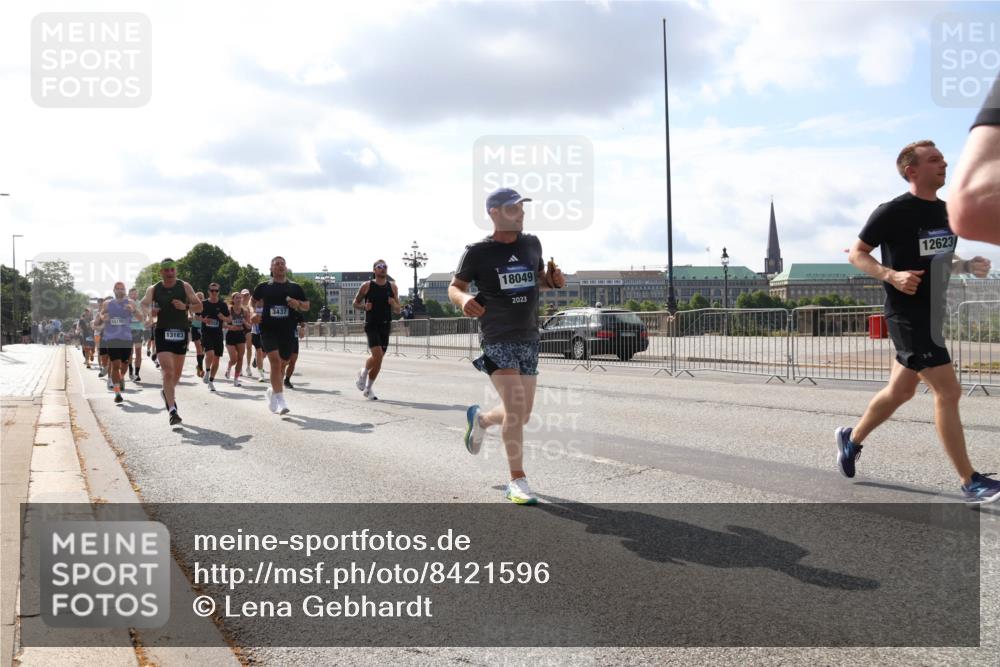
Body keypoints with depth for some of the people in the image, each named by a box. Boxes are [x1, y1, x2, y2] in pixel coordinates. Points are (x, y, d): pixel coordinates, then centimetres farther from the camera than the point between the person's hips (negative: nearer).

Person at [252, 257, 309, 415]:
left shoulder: (295, 287, 10)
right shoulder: (263, 287, 7)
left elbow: (307, 305, 14)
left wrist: (298, 303, -7)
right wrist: (253, 314, -4)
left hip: (287, 331, 3)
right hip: (268, 329, -3)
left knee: (282, 364, 11)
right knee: (275, 361, -19)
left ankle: (272, 391, 38)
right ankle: (281, 401, -21)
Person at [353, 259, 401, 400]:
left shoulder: (393, 287, 8)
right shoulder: (366, 286, -1)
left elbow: (398, 309, 12)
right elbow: (355, 303, 8)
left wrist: (394, 304, -10)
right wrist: (364, 306, -12)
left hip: (385, 326, 4)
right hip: (371, 325, -4)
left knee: (378, 359, 8)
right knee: (377, 355, -19)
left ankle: (368, 388, 24)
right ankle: (363, 373, 9)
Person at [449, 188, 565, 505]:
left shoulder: (532, 243, 7)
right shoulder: (478, 252, -7)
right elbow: (454, 287, -2)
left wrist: (553, 279, -2)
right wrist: (464, 299, -26)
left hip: (529, 339, 6)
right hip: (497, 340, -5)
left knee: (522, 414, 10)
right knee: (515, 406, -17)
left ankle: (481, 419, 42)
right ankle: (517, 480, -4)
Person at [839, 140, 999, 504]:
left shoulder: (946, 211, 11)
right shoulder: (893, 212, -12)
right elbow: (857, 253, -8)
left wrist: (968, 265, 2)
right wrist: (891, 275, -23)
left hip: (933, 314, 9)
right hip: (908, 315, -9)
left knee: (901, 391, 17)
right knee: (948, 391, -10)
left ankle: (852, 438, 38)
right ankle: (970, 483, -3)